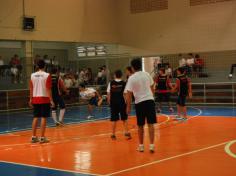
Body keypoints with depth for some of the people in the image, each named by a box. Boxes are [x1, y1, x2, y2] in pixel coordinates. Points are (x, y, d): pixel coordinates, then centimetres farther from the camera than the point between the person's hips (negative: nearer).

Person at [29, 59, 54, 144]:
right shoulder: (47, 75, -8)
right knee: (43, 117, -1)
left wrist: (31, 99, 15)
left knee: (36, 117, 11)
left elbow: (31, 88, 7)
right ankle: (42, 137, -1)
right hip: (44, 99, -4)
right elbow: (48, 89, -11)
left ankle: (34, 137, 12)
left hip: (35, 99, 5)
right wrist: (51, 100, -8)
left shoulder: (33, 75, 5)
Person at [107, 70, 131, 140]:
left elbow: (108, 94, 0)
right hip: (122, 102, -1)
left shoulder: (111, 83, 0)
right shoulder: (123, 83, -4)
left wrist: (109, 101, 12)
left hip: (113, 103, 1)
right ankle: (126, 132, 9)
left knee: (114, 119, 7)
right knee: (124, 119, 11)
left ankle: (113, 134, 11)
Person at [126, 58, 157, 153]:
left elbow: (129, 94, -8)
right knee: (151, 124, 1)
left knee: (140, 126, 10)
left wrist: (128, 107, 0)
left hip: (139, 102, -2)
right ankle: (151, 145, -4)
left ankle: (141, 145, 20)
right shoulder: (147, 74, 4)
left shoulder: (131, 78, -7)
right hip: (150, 100, 2)